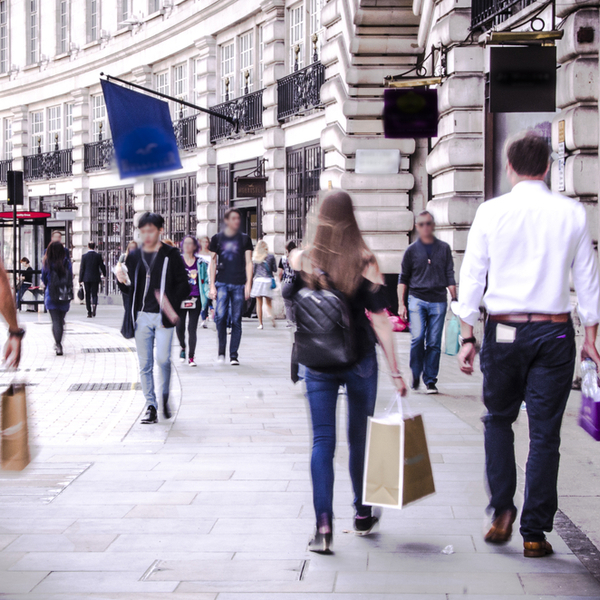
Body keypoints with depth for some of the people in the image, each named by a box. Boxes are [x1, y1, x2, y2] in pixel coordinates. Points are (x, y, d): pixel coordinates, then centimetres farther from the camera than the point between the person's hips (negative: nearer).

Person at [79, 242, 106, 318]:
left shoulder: (84, 256, -4)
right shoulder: (98, 256, -3)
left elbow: (82, 268, -3)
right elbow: (102, 266, 4)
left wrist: (80, 279, 1)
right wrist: (104, 274, 23)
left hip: (86, 278, 0)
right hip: (95, 278, 0)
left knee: (87, 295, 7)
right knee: (94, 294, 5)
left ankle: (89, 312, 6)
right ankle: (94, 305, -25)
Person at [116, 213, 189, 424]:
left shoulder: (171, 255, 2)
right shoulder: (134, 257, 12)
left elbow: (183, 285, 1)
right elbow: (130, 289, 16)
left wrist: (172, 306, -14)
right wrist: (122, 281, -7)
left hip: (163, 316, -3)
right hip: (142, 317, 3)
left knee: (163, 359, -10)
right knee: (145, 364, 3)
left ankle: (164, 398, 15)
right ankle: (151, 406, 11)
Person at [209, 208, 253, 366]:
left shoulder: (245, 239, 9)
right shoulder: (217, 238, 8)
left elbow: (248, 263, 6)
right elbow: (213, 263, 10)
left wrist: (248, 284, -3)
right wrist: (212, 286, 3)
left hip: (239, 284, 0)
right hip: (222, 283, 0)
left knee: (236, 320, 0)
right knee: (221, 317, -12)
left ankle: (233, 355, 6)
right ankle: (221, 350, 5)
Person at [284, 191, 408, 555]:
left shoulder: (302, 260, -5)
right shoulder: (366, 262, -9)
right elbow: (379, 319, -10)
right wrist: (395, 370, -6)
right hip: (360, 359, 0)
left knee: (322, 440, 1)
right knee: (360, 437, 15)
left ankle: (324, 524, -13)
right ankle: (362, 514, 29)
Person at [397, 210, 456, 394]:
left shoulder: (444, 248, 10)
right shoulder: (412, 250, 7)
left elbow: (450, 276, 12)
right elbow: (403, 279, 9)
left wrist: (454, 299, 4)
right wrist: (401, 303, 1)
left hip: (438, 301, 1)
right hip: (417, 299, -1)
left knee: (434, 343, 0)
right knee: (417, 337, -14)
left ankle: (430, 380, 9)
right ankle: (416, 374, 7)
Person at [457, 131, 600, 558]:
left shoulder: (491, 212, -2)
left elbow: (472, 277, -1)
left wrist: (468, 336, 5)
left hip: (503, 331, 0)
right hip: (554, 331, 0)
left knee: (499, 419, 19)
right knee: (545, 432, 5)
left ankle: (502, 511, 8)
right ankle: (535, 533, 8)